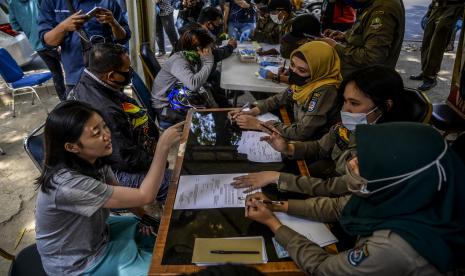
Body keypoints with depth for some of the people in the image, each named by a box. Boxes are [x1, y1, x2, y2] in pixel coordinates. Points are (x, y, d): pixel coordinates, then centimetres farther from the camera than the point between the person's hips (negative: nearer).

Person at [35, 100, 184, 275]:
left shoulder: (94, 159, -13)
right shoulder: (68, 185, -37)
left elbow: (119, 192, 5)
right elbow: (145, 196, -34)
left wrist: (144, 216, -10)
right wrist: (163, 146, -37)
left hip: (96, 233, 7)